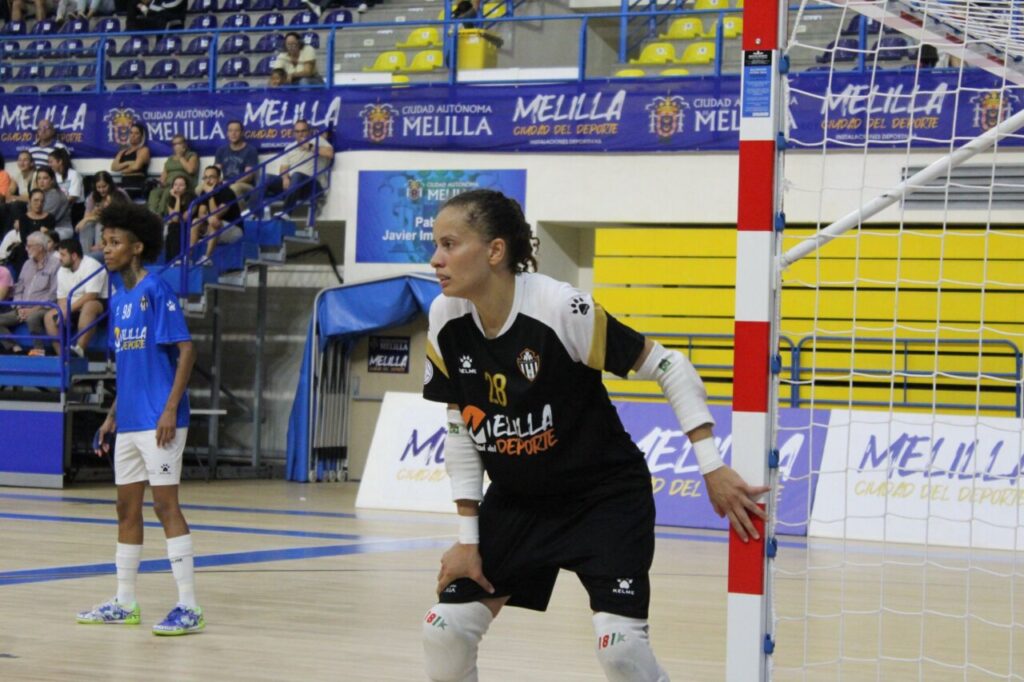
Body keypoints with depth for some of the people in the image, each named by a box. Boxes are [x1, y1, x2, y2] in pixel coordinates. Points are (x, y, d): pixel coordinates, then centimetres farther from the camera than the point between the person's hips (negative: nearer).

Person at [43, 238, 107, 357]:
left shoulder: (91, 265, -16)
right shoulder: (62, 271, 7)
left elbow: (91, 296, -24)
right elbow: (62, 298, 9)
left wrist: (68, 310, -26)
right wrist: (62, 313, -14)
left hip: (100, 304, -8)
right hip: (74, 308, 8)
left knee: (88, 306, -39)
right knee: (49, 316, -9)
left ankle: (80, 349, -50)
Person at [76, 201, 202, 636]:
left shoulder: (156, 290, -10)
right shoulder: (118, 299, 14)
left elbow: (186, 350, -14)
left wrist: (170, 409, -20)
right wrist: (112, 416, 19)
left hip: (157, 420, -8)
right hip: (129, 422, 8)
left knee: (165, 505, -9)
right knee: (127, 507, 11)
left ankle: (189, 608, -7)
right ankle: (124, 604, 19)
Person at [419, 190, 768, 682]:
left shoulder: (560, 309, -26)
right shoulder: (446, 321, -10)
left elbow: (670, 369, -18)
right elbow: (461, 433, 1)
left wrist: (712, 467, -21)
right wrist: (468, 537, -1)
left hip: (605, 497, -5)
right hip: (517, 502, 5)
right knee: (446, 629, -1)